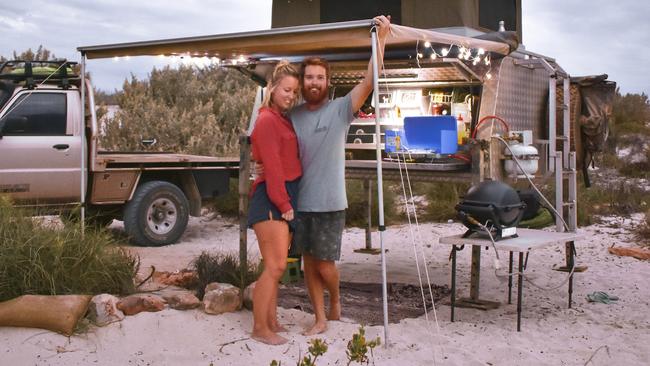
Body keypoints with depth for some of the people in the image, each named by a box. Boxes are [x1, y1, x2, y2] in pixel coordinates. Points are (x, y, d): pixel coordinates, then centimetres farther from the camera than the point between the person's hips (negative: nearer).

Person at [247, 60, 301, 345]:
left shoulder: (284, 120, 16)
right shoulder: (267, 120, -12)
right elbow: (272, 167, -16)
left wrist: (289, 202, 8)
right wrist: (284, 204, -15)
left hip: (286, 198, 9)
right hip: (271, 199, -9)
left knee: (276, 266, 12)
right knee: (275, 266, -10)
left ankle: (271, 322, 20)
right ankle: (259, 329, -2)